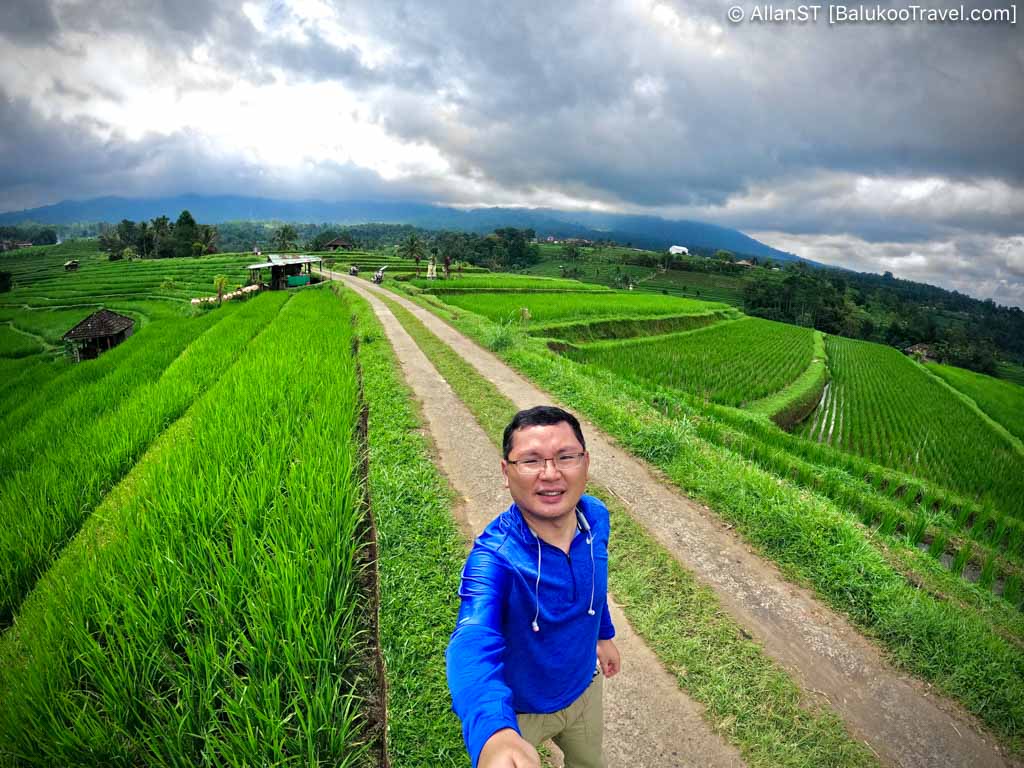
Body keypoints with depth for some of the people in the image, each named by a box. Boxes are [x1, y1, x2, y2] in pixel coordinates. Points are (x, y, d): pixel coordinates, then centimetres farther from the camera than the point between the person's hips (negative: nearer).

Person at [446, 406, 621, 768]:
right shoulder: (493, 556, -36)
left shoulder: (596, 517, -19)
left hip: (584, 688, 5)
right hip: (517, 708, -5)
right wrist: (493, 733, -71)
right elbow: (474, 643, -53)